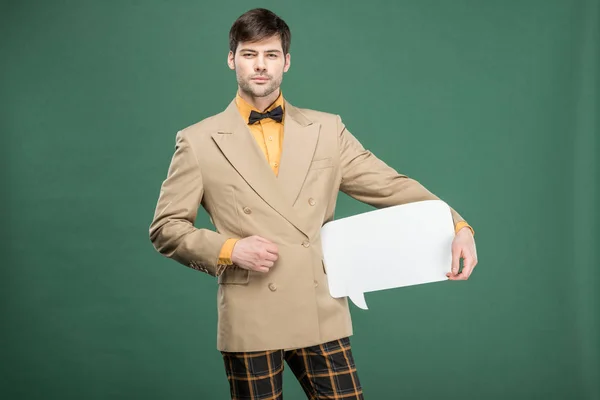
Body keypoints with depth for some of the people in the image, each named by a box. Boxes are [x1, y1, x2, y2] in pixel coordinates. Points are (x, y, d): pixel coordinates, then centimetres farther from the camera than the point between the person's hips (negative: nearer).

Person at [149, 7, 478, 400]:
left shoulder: (327, 130, 7)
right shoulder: (199, 142, 2)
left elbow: (391, 186, 1)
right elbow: (165, 227, 4)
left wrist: (457, 226, -13)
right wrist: (228, 249, -12)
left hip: (322, 316, 2)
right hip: (251, 321, -1)